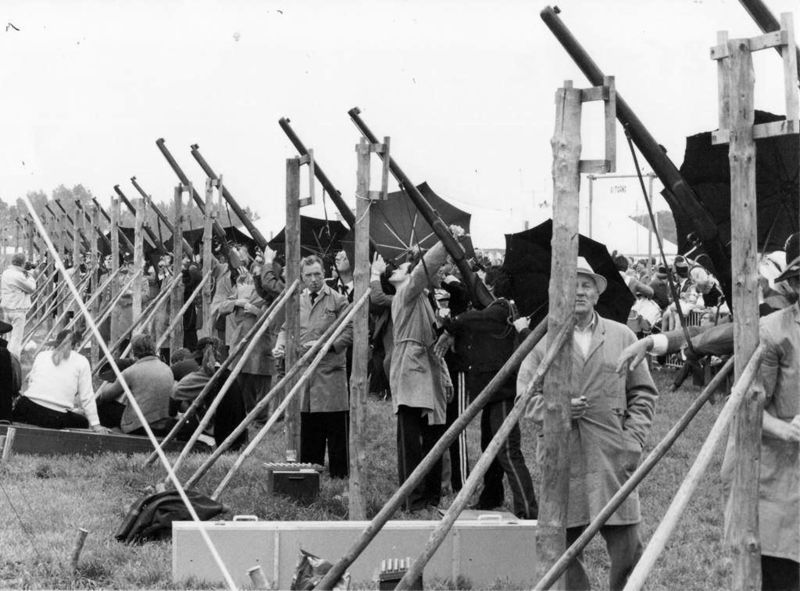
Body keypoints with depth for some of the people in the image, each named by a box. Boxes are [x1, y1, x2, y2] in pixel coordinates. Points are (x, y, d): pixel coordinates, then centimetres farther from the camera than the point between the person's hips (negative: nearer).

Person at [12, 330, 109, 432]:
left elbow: (30, 382, 17)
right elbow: (87, 398, 4)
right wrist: (95, 425, 10)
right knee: (83, 421, 24)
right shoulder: (81, 362, 6)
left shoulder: (41, 355, 15)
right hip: (56, 418, -3)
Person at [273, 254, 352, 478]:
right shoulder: (297, 302, 14)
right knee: (307, 426, 7)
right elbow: (286, 328, 18)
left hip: (331, 373, -4)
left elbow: (349, 332, -5)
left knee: (336, 427, -3)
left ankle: (339, 474, 3)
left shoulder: (338, 300, 0)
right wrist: (280, 346, -3)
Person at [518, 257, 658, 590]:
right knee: (565, 544, 2)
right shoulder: (542, 341, 7)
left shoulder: (622, 337, 11)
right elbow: (525, 396, 6)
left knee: (626, 544, -3)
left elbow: (643, 394, 12)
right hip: (561, 458, 0)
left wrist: (633, 441, 0)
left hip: (612, 458, 0)